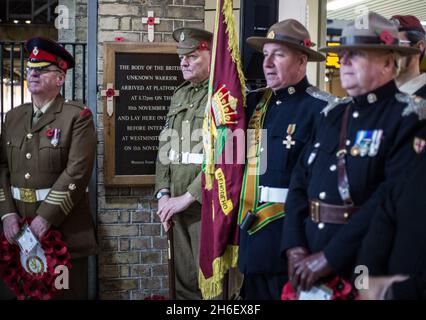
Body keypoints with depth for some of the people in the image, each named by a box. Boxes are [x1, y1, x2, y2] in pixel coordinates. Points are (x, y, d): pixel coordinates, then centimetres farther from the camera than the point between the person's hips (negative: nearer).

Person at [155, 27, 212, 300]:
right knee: (183, 281, 13)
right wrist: (163, 193, 3)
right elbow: (165, 148, 16)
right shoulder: (180, 96, 16)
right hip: (177, 205, 7)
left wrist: (187, 197, -16)